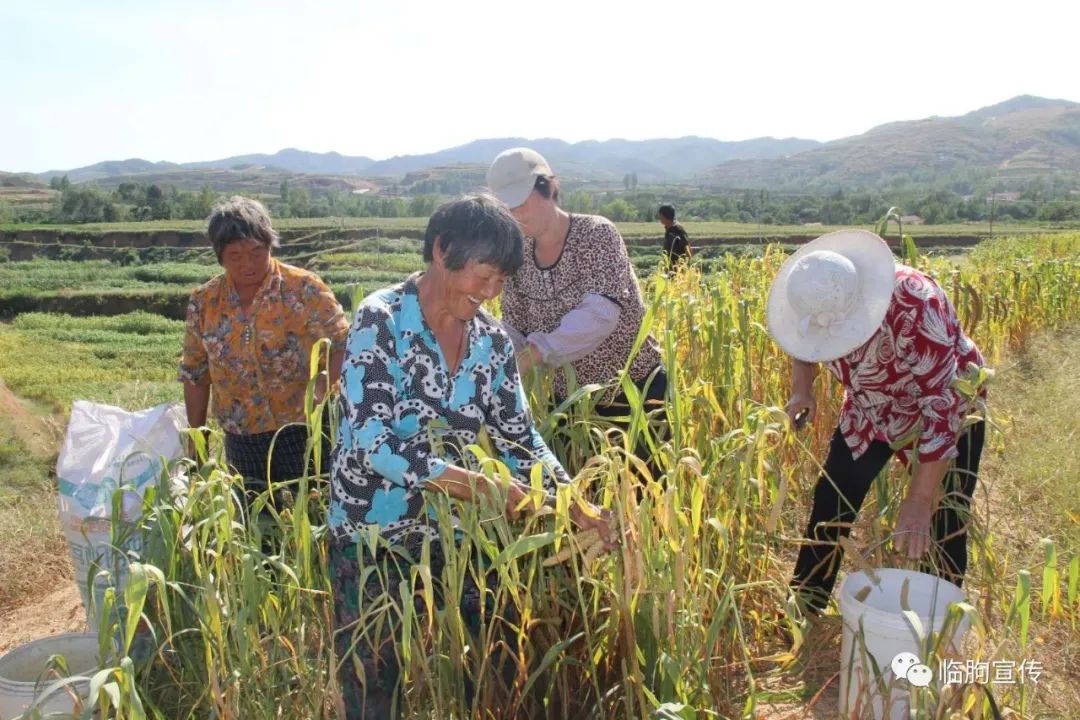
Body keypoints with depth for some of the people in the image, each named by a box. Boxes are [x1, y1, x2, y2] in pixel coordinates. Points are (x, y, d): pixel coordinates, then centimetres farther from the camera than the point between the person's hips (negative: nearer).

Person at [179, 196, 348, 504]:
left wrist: (321, 392, -25)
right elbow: (195, 374, 11)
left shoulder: (304, 290, -8)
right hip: (241, 443, 4)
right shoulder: (203, 303, 4)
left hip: (304, 435, -3)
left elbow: (343, 347, -8)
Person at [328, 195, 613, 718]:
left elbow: (518, 436, 4)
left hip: (454, 530, 5)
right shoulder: (382, 319, -16)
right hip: (373, 532, -4)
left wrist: (577, 507, -8)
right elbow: (371, 438, -23)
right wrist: (473, 484, -28)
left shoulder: (491, 338, -1)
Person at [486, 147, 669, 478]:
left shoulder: (595, 234, -17)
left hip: (635, 389, -5)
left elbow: (601, 313, -30)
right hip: (570, 398, 5)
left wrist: (536, 351, -40)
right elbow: (514, 329, 0)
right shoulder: (519, 255, -1)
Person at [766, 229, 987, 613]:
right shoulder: (821, 302, -22)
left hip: (946, 411, -5)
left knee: (941, 530, -5)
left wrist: (919, 502, -38)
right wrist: (801, 388, -12)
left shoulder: (914, 309, -40)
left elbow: (943, 408, -37)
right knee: (830, 507, 8)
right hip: (868, 411, 5)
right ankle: (802, 611, 23)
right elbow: (802, 341, 4)